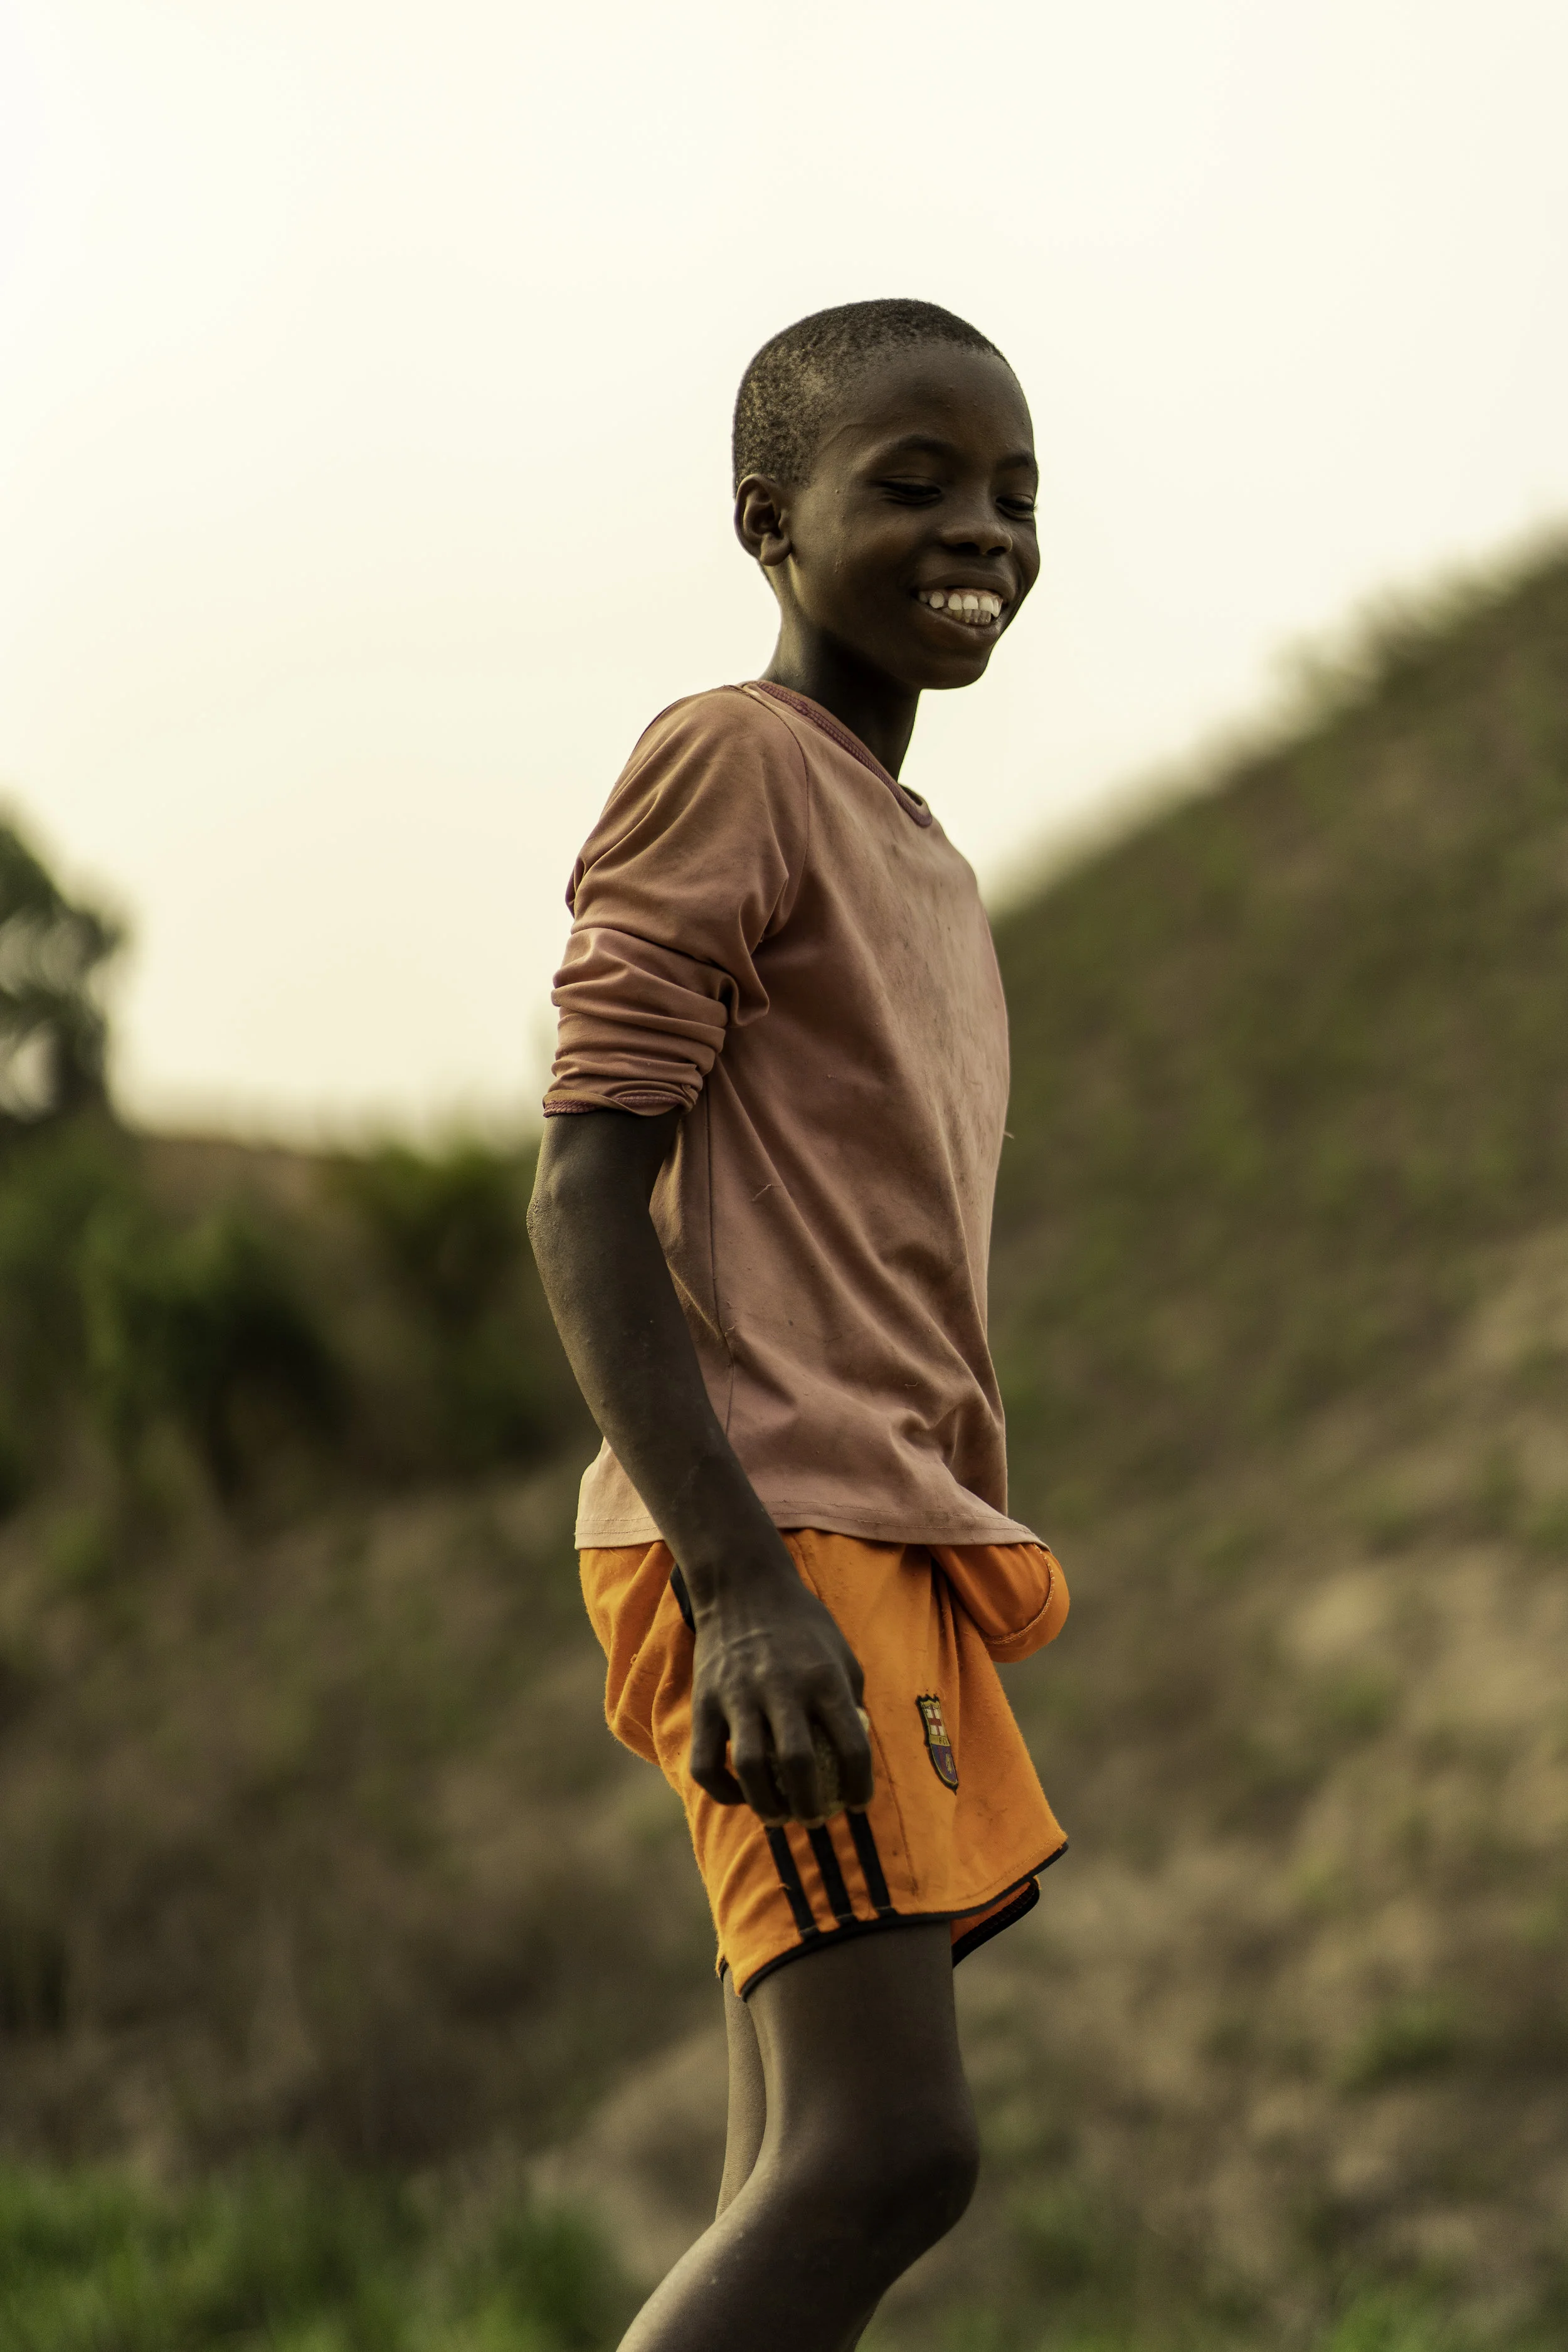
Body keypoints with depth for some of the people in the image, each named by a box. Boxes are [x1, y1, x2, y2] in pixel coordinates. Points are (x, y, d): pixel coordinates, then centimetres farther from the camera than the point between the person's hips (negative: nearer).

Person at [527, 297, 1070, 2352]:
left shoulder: (925, 868, 23)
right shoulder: (730, 764, -5)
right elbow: (589, 1196, -13)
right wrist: (741, 1574, -22)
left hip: (904, 1559, 9)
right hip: (775, 1542, -9)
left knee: (805, 2188, 4)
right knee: (883, 2145, -20)